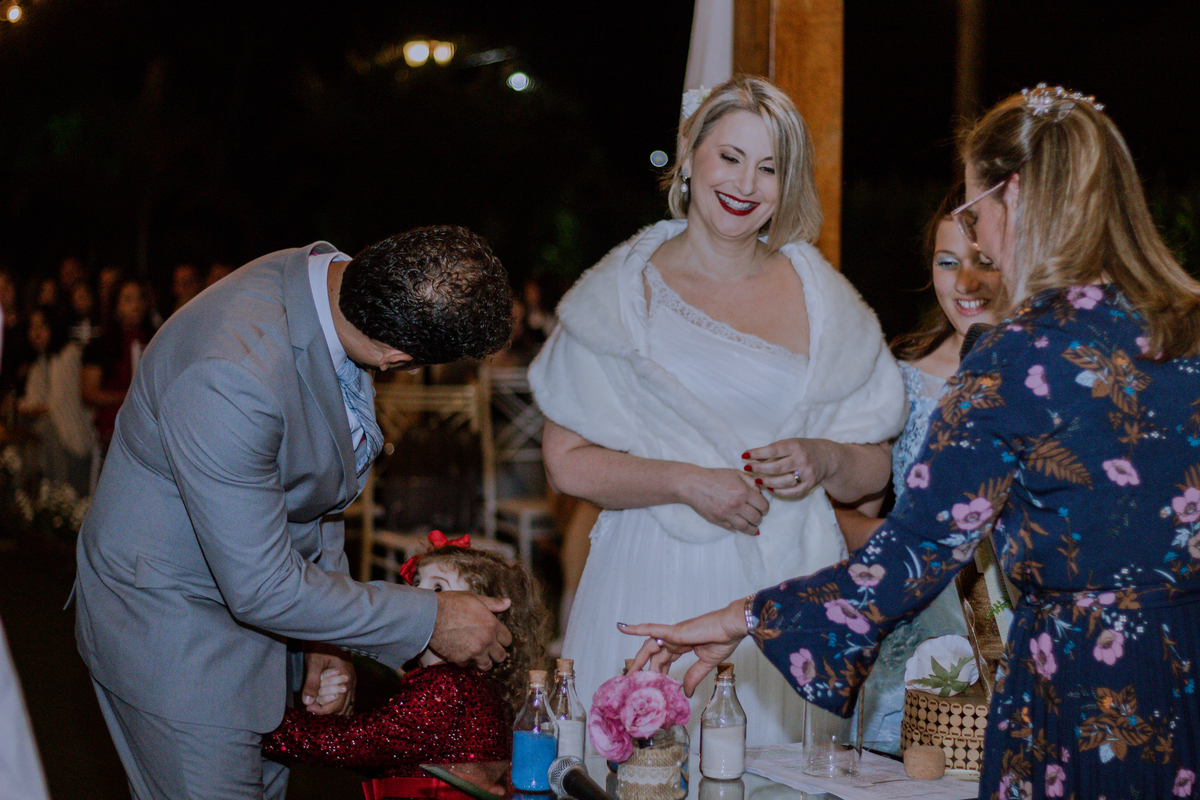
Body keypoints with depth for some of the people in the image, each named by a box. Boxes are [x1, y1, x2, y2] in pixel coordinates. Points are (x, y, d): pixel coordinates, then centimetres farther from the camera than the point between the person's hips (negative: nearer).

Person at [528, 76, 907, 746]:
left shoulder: (821, 297, 7)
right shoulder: (624, 291, 2)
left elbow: (874, 472, 10)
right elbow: (568, 462, -3)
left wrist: (823, 460, -11)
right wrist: (685, 482, -15)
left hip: (786, 593, 2)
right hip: (653, 590, -1)